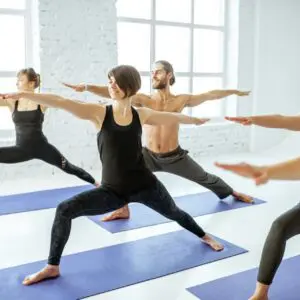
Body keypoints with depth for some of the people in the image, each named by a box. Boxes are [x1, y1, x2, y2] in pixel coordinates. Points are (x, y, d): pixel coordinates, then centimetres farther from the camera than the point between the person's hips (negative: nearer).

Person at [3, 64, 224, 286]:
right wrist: (22, 95, -27)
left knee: (174, 213, 20)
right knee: (64, 210, -15)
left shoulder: (141, 115, -4)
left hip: (144, 184, 1)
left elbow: (172, 117, 14)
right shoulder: (100, 113, -9)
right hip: (112, 190, -1)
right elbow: (59, 102, -19)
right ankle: (52, 267, 3)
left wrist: (195, 120, 29)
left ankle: (204, 236, 53)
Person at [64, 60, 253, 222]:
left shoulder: (181, 100, -9)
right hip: (149, 155, 0)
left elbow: (210, 95, 1)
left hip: (175, 156, 0)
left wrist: (234, 91, 9)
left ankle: (233, 193, 49)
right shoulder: (145, 100, -12)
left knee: (204, 177, 17)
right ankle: (123, 210, -4)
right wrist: (87, 87, -36)